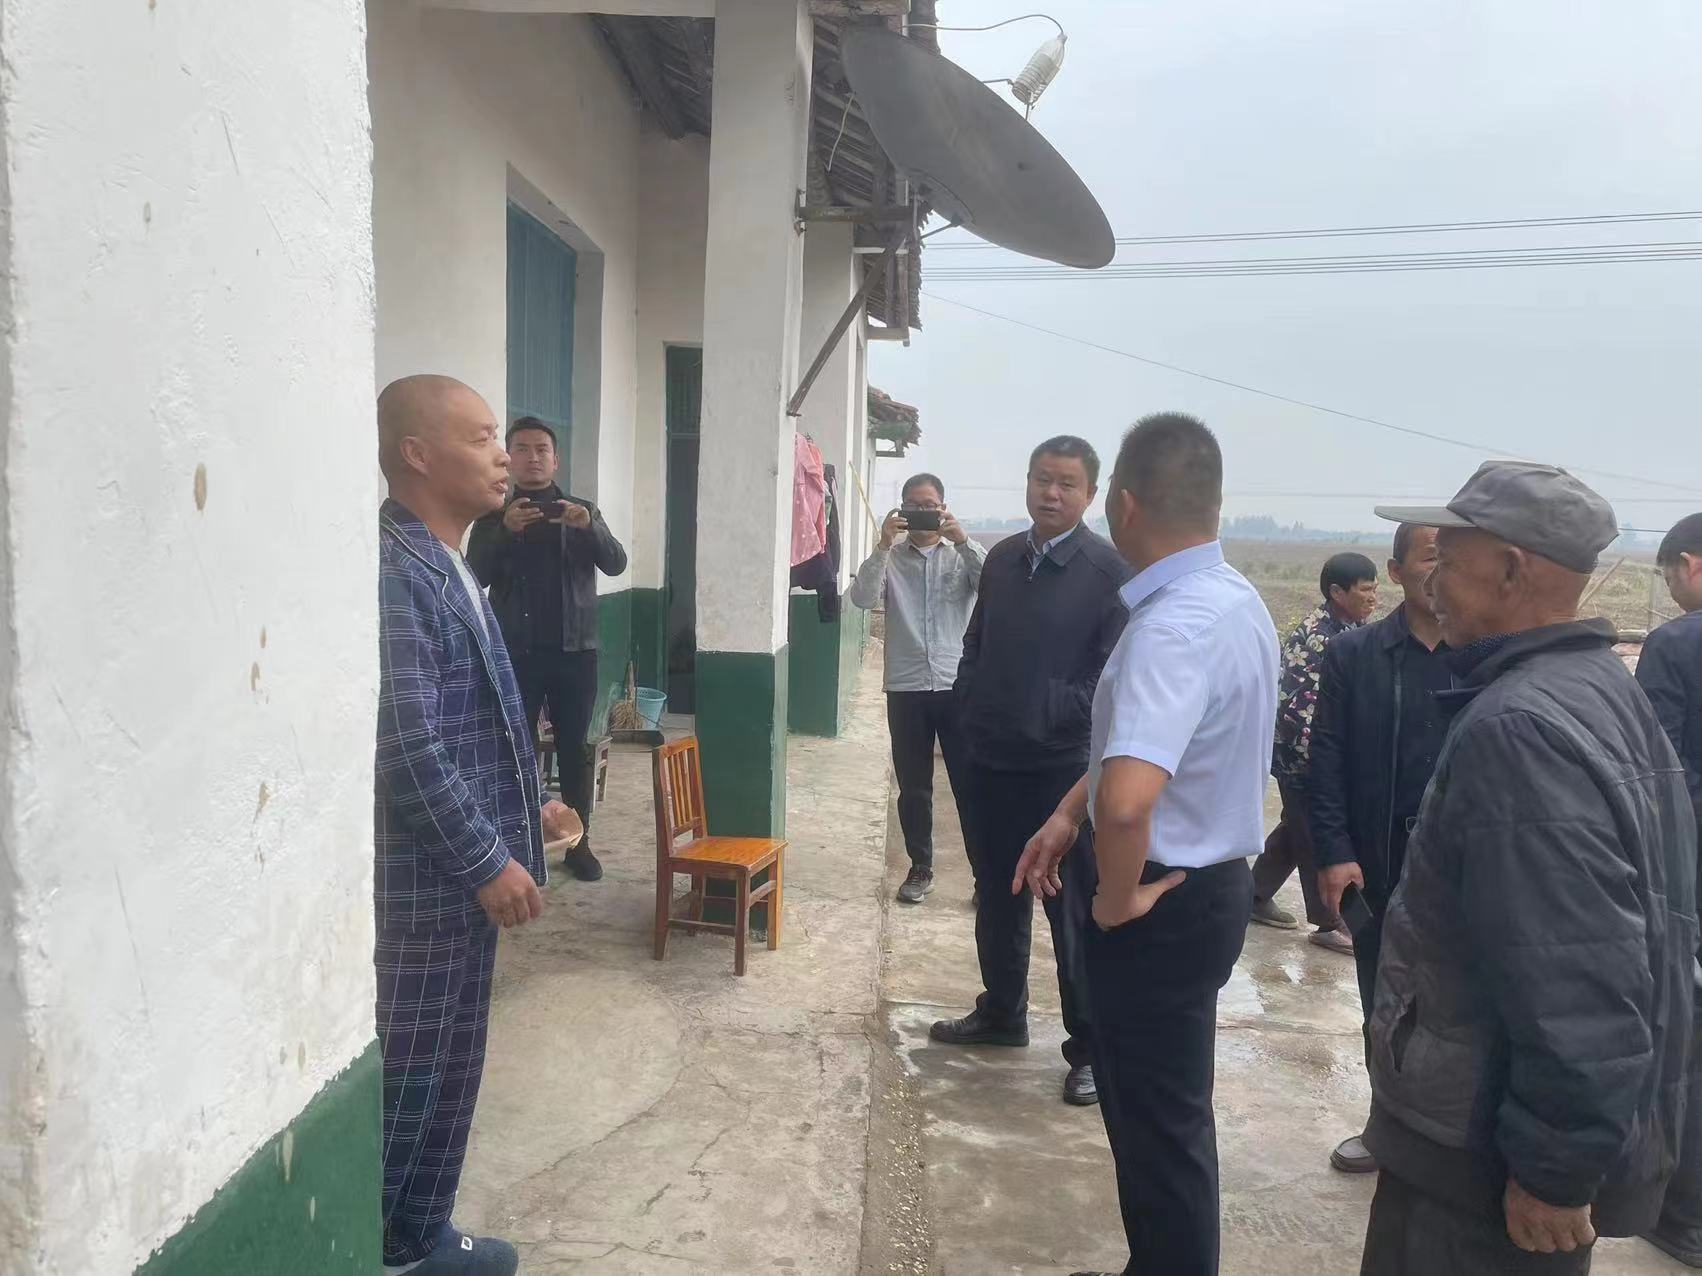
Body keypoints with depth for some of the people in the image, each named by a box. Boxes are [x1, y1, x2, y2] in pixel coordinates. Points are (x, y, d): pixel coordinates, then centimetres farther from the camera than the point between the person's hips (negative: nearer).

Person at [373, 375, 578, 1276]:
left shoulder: (445, 563, 11)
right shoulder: (393, 569, -20)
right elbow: (407, 744, -25)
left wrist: (524, 807, 19)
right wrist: (489, 861, -20)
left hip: (465, 866, 10)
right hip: (426, 874, -10)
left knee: (450, 1064, 19)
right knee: (407, 1068, 5)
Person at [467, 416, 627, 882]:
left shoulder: (582, 510, 9)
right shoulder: (493, 516, 6)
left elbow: (616, 564, -4)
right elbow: (474, 575, -6)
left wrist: (588, 527, -24)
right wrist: (505, 530, -22)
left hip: (574, 649, 1)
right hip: (515, 652, 0)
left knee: (574, 749, 5)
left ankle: (579, 843, 13)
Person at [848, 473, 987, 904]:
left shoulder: (962, 556, 6)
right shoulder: (890, 560, 5)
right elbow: (863, 598, -11)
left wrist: (964, 541, -19)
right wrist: (883, 546, -19)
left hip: (958, 686, -1)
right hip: (905, 688, 1)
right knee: (913, 787, 10)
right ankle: (920, 867, 24)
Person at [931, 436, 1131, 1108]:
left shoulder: (1111, 572, -10)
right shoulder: (1002, 558, 9)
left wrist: (1050, 715, -18)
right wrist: (971, 713, 6)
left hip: (1063, 767, -6)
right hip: (990, 761, 6)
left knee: (1074, 912, 3)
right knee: (997, 897, 19)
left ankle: (1091, 1047, 18)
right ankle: (1001, 1012, 38)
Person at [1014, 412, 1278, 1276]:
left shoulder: (1174, 625, -29)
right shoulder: (1231, 599, 4)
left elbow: (1127, 798, -43)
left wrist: (1116, 901, -24)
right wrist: (1068, 815, 8)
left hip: (1166, 900, -10)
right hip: (1206, 883, 10)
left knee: (1157, 1115, 9)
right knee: (1163, 1105, 24)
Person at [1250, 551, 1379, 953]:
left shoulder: (1353, 629, 6)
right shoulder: (1313, 636, -22)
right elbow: (1293, 703, -25)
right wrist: (1315, 755, -22)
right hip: (1302, 754, -9)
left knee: (1297, 828, 18)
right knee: (1315, 836, 2)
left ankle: (1257, 896, 32)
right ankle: (1328, 923, 14)